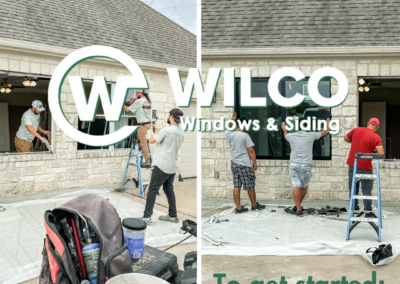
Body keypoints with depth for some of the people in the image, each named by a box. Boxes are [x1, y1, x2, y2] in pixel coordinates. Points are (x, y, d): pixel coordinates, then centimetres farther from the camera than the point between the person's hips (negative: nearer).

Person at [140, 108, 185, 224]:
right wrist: (158, 130, 22)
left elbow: (151, 141, -4)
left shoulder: (166, 130, -15)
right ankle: (173, 215, 19)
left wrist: (153, 133, 16)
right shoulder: (181, 133, 9)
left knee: (152, 190, -1)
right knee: (169, 190, 16)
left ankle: (147, 216, 0)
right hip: (173, 167, 8)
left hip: (162, 166, -8)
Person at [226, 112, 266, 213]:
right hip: (245, 165, -6)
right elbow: (251, 150, -12)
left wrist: (233, 118, 38)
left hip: (234, 164, 6)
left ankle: (238, 207, 10)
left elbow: (228, 128, 27)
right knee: (250, 187, 9)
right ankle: (254, 205, 24)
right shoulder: (245, 135, -13)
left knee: (236, 186, 7)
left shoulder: (229, 134, 2)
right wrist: (255, 162, -3)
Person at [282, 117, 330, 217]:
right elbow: (325, 132, 15)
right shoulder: (310, 135, -2)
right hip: (305, 165, -2)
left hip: (293, 164, 2)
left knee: (296, 186, -3)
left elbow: (285, 135, 29)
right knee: (304, 187, 14)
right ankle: (297, 207, 22)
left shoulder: (292, 136, 3)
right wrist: (328, 123, 36)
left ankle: (298, 210, -5)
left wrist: (284, 129, 52)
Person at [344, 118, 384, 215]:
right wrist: (374, 149, 1)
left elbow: (346, 139, 16)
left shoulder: (356, 130, 1)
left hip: (352, 165, 4)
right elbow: (381, 153, -19)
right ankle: (368, 213, 6)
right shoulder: (376, 137, -11)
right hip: (365, 168, -4)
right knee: (367, 191, 5)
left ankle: (354, 211, 22)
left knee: (353, 190, 14)